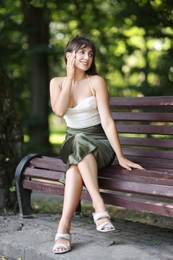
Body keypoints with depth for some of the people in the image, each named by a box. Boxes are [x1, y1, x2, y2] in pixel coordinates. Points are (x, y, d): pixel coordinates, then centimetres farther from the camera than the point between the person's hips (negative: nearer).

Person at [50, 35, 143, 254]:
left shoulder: (96, 81, -6)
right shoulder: (57, 83, 5)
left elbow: (107, 120, -14)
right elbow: (59, 111, -16)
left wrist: (121, 157, -22)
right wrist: (70, 76, -12)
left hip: (99, 143, -2)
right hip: (71, 144, 2)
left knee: (75, 165, -36)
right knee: (78, 143, -36)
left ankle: (64, 227, -43)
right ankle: (99, 207, -44)